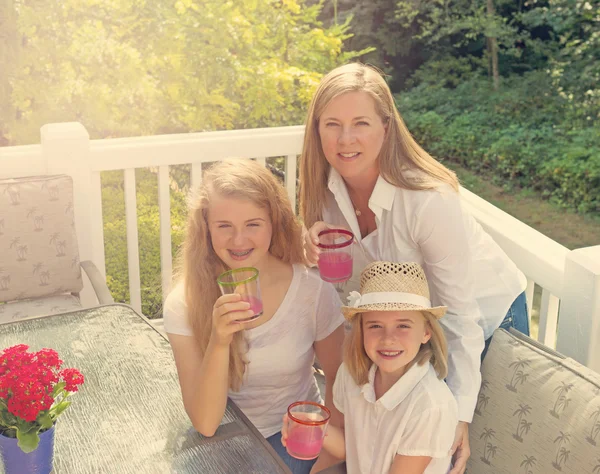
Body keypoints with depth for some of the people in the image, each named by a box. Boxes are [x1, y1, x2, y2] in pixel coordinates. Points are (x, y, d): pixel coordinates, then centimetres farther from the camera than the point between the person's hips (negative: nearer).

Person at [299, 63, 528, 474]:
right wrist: (316, 249, -30)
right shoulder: (328, 186, -19)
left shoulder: (431, 201, -38)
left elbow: (459, 315, -29)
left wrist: (461, 416, -31)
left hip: (485, 314, -5)